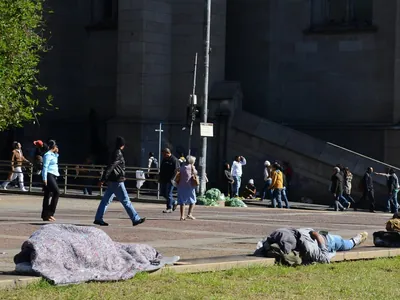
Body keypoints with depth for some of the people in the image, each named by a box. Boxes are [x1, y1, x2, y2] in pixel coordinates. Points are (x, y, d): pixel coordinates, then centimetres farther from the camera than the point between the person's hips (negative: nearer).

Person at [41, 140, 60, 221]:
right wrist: (44, 178, -20)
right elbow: (45, 167, -15)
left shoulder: (53, 155, 18)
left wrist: (56, 153, 21)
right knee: (57, 192, -16)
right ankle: (50, 213, -16)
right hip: (49, 176, -10)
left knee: (47, 195, 8)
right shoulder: (48, 155, -10)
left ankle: (45, 215, 9)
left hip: (53, 176, 10)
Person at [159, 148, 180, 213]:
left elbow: (176, 171, -17)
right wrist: (160, 178, 16)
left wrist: (171, 179, -22)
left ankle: (169, 208, 3)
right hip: (163, 180, 9)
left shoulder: (174, 160, -12)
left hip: (170, 180, -9)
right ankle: (174, 203, 25)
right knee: (162, 193, 11)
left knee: (168, 194, -6)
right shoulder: (164, 159, 14)